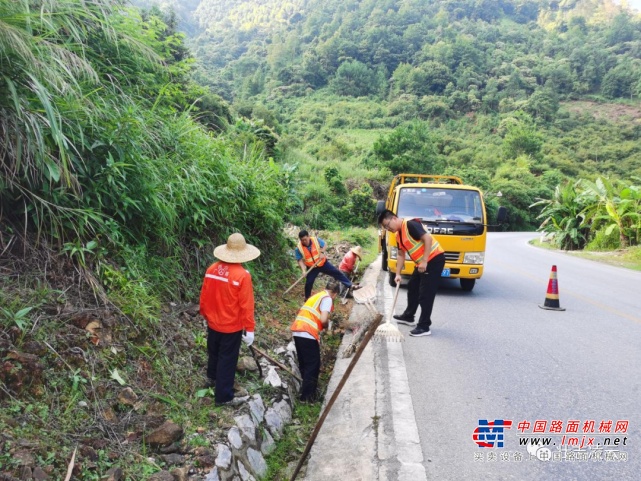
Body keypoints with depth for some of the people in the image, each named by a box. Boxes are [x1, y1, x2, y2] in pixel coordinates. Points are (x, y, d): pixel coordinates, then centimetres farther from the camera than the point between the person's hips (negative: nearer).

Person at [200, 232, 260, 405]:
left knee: (214, 352, 28)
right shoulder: (242, 275, -25)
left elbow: (204, 296, 2)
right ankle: (223, 396, 23)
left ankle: (212, 378, 53)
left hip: (213, 323, 5)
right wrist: (249, 329, -11)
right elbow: (246, 305, -21)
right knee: (227, 359, 10)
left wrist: (206, 315, 18)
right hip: (232, 326, -5)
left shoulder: (212, 269, -9)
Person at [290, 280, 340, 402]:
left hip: (297, 331, 8)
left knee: (304, 364, 19)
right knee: (313, 365, 2)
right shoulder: (327, 298, -1)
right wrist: (327, 325, 7)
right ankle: (307, 396, 3)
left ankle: (306, 391, 30)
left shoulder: (316, 296, 24)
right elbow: (323, 320, -13)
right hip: (308, 334, -8)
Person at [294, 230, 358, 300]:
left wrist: (322, 252, -18)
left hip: (323, 263, 1)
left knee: (337, 272, -1)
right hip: (312, 268, -1)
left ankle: (350, 285, 6)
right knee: (309, 282, -3)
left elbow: (325, 245, 0)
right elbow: (300, 260, -18)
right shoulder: (298, 248, -19)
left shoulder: (316, 240, -15)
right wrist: (303, 270, -32)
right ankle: (307, 298, 22)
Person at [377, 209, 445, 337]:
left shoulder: (410, 224, -19)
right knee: (412, 288, 22)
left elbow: (428, 238, -26)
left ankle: (424, 327, -1)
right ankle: (408, 317, 38)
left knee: (425, 294, -7)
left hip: (434, 259, -10)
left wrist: (424, 261, -26)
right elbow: (401, 255, 18)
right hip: (422, 263, 10)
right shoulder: (398, 235, 11)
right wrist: (398, 274, 11)